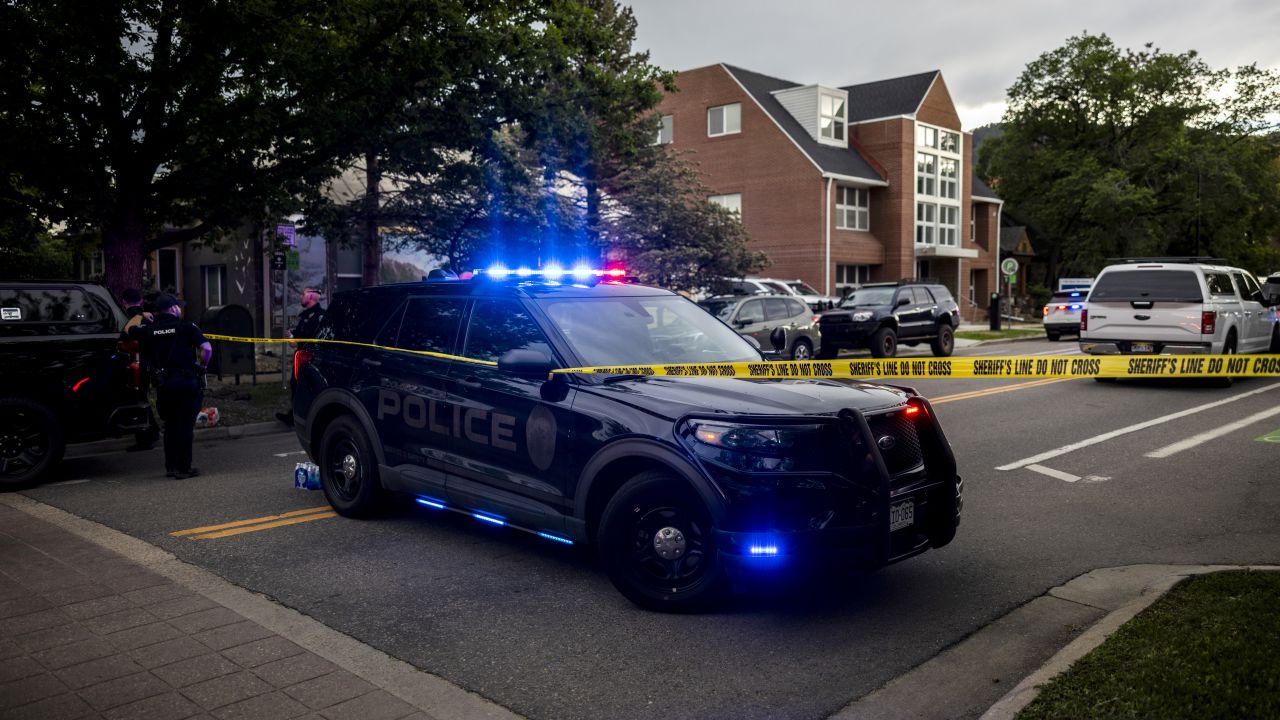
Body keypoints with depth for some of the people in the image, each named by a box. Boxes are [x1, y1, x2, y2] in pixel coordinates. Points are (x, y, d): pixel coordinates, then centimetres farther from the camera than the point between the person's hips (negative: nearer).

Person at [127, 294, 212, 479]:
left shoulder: (149, 330, 8)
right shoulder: (186, 326, -4)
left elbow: (129, 331, 26)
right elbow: (206, 348, -13)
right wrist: (201, 367, 3)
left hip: (163, 384, 4)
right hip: (187, 381, -4)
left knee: (170, 425, 17)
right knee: (185, 425, -1)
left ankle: (170, 466, 19)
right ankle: (183, 468, -1)